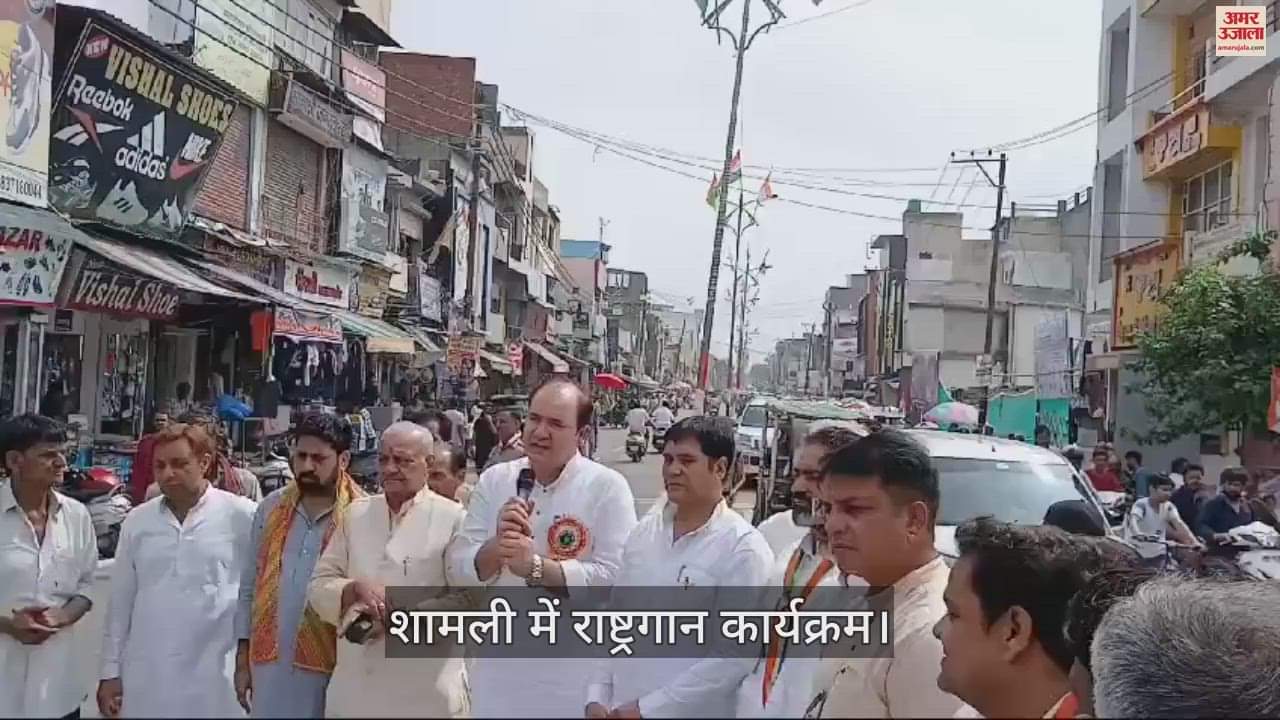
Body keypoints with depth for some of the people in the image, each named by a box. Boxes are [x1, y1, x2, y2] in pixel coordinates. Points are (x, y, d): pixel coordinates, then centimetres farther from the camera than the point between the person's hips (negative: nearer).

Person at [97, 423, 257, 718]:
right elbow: (120, 602, 10)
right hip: (144, 680, 3)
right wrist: (110, 671, 10)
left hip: (214, 680, -3)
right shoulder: (137, 521, 6)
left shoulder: (241, 516, -5)